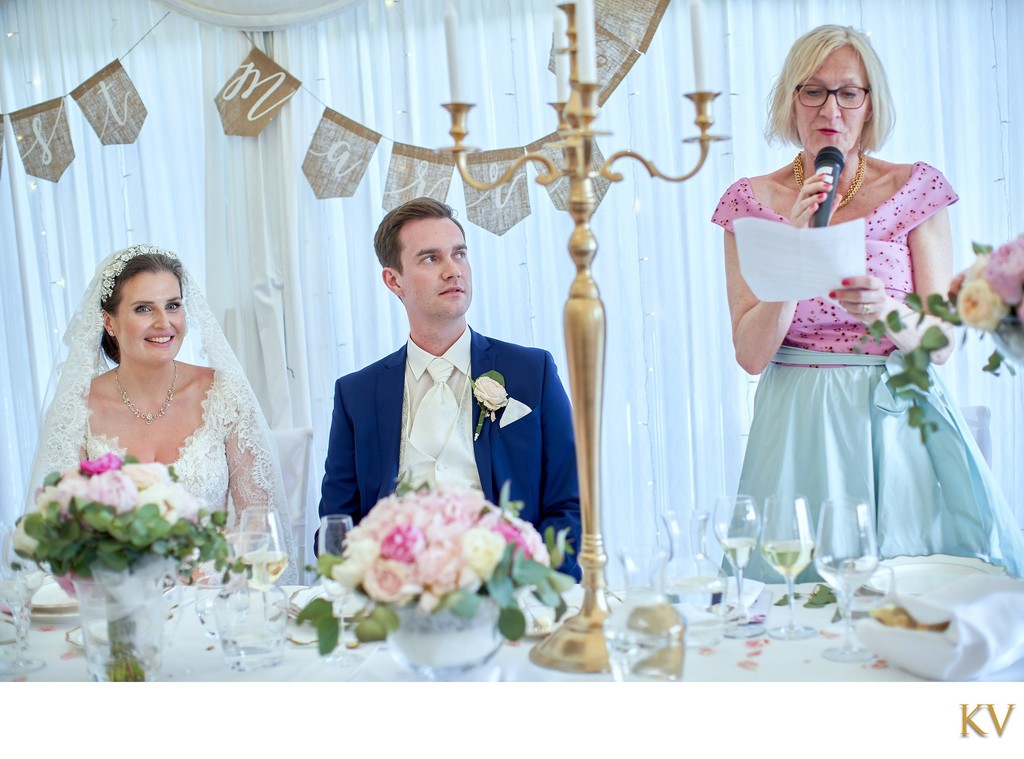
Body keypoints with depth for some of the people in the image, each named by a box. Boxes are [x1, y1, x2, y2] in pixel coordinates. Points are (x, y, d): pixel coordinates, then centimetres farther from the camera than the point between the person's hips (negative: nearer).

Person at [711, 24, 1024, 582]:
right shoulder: (752, 201, 2)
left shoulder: (916, 189, 3)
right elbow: (751, 355, -5)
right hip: (801, 430, 0)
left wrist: (888, 313, -23)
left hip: (900, 422, 1)